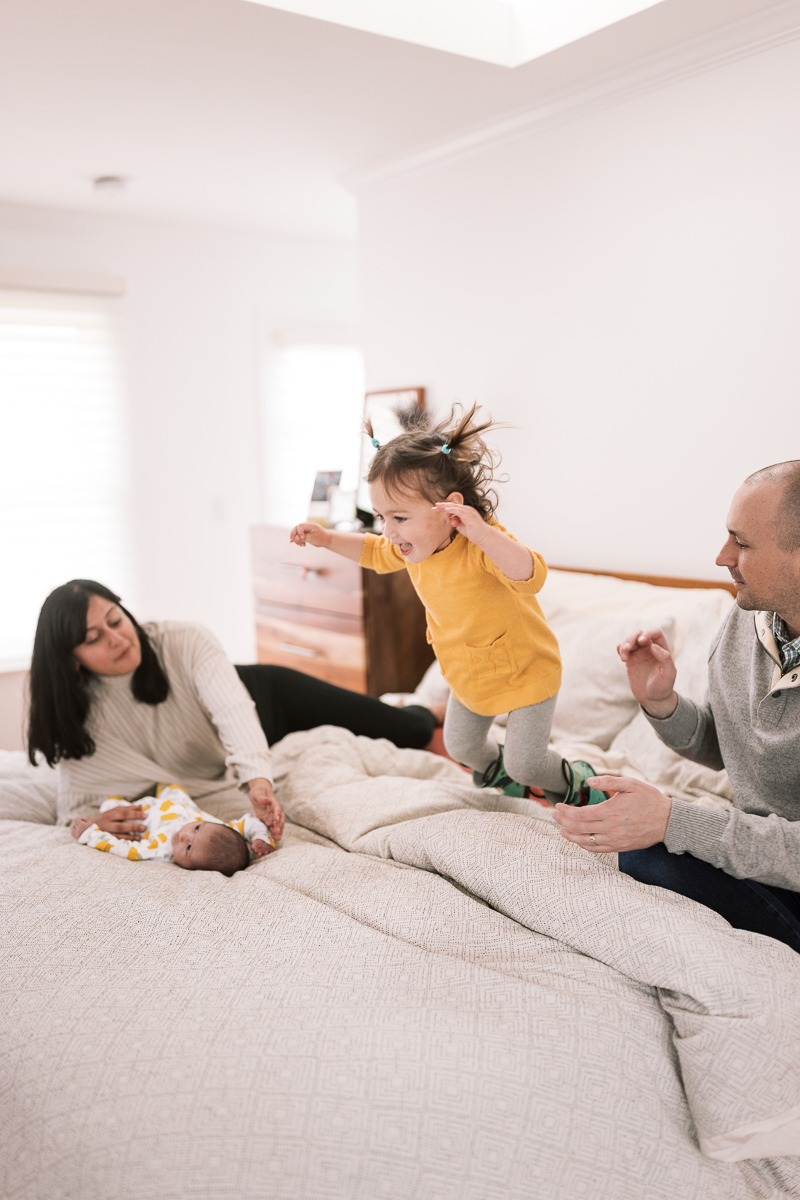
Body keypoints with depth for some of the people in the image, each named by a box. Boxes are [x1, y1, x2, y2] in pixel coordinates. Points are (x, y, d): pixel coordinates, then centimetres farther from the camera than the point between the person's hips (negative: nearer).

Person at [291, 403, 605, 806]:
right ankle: (497, 771, 55)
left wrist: (483, 532, -65)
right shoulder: (414, 545, -12)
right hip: (467, 675, 7)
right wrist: (325, 538, -1)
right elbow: (377, 553, 10)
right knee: (460, 746, 23)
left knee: (524, 763, -1)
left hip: (525, 670, -7)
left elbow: (531, 577, -53)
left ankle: (576, 783, 30)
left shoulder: (483, 545, -35)